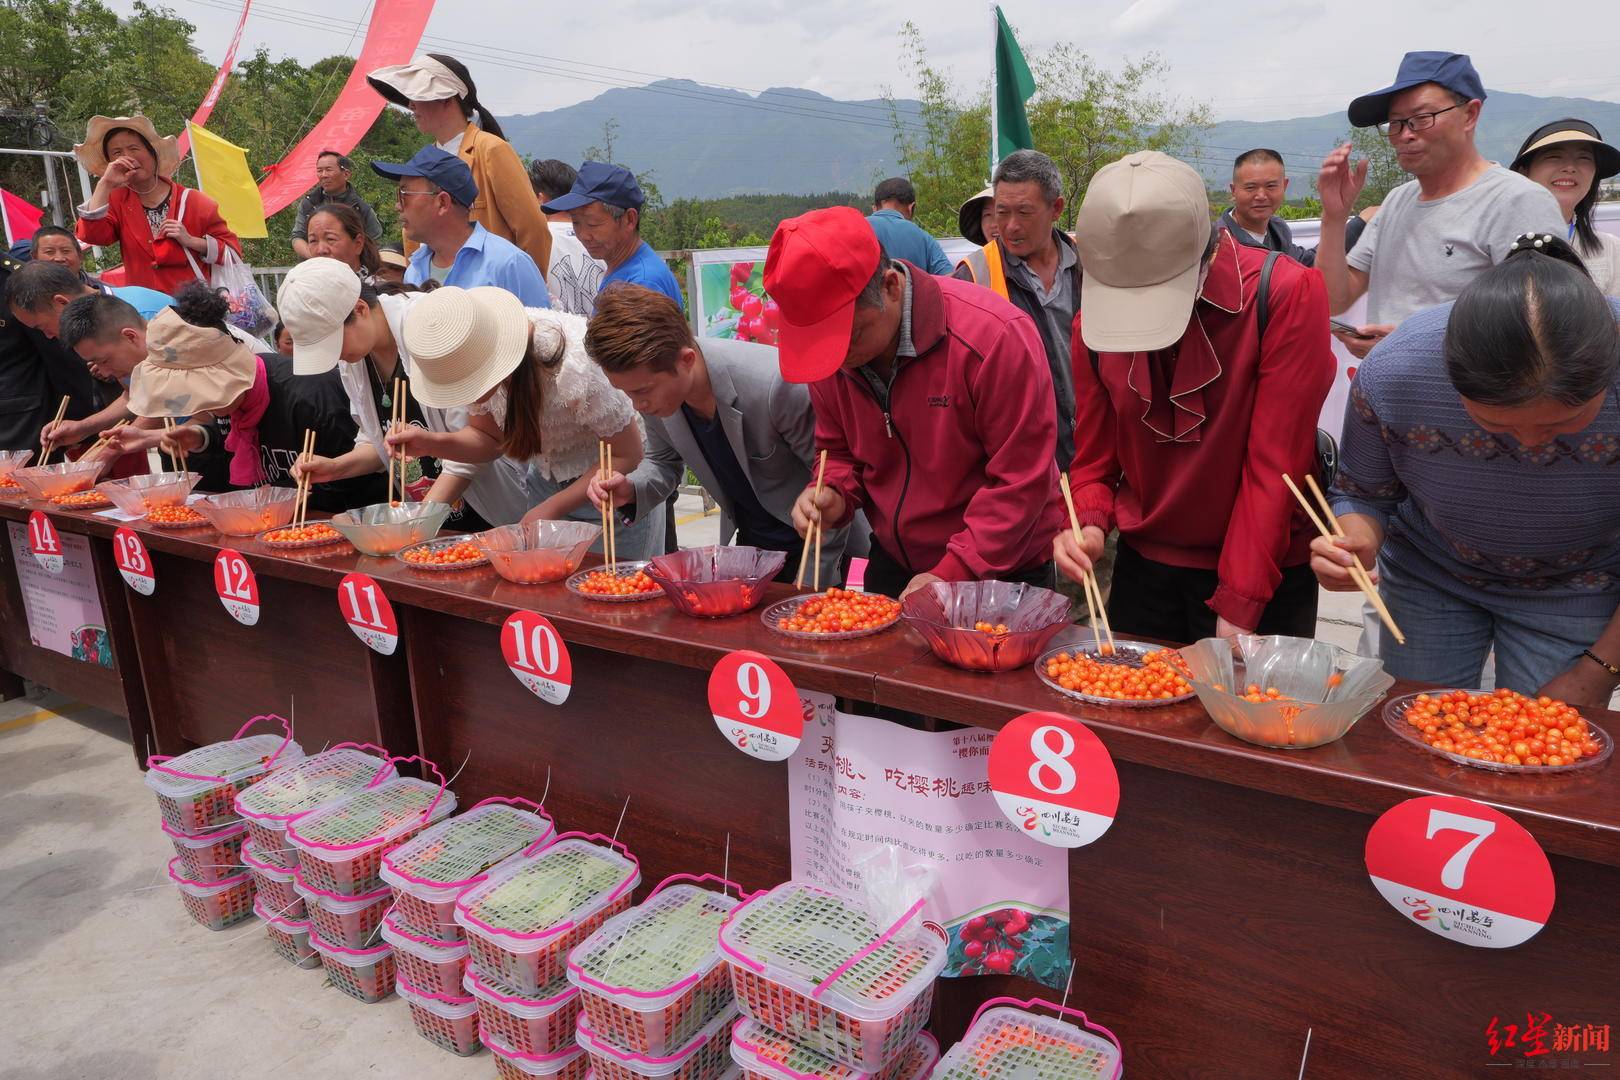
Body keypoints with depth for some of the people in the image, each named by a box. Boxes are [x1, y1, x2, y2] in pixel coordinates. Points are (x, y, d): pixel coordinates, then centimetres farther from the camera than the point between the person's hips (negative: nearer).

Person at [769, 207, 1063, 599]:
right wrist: (832, 495, -14)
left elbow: (1021, 478, -23)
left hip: (1001, 571, -5)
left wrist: (951, 574, -23)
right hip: (892, 565, 5)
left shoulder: (994, 335, -27)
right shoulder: (827, 351, -7)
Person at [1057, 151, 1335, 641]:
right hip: (1143, 566, 4)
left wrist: (1238, 609, -21)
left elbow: (1275, 462, -20)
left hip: (1264, 575, -3)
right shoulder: (1093, 320, -6)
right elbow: (1096, 457, 2)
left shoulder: (1287, 294, -18)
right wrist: (1089, 525, -19)